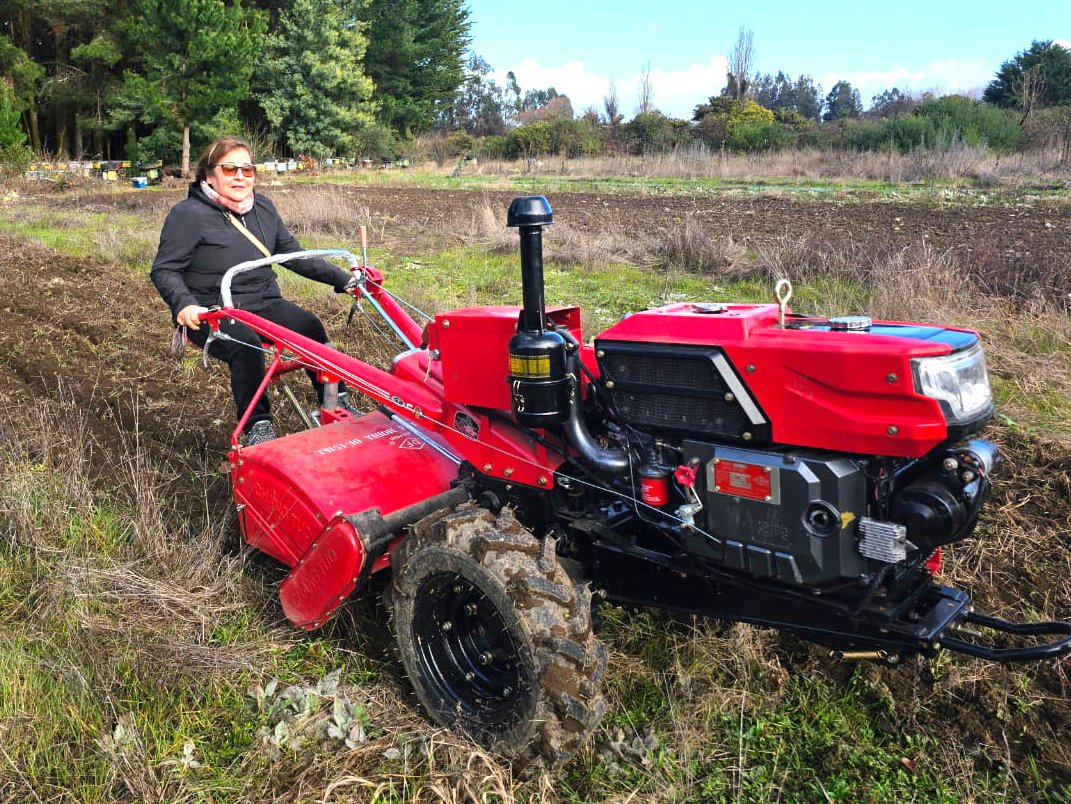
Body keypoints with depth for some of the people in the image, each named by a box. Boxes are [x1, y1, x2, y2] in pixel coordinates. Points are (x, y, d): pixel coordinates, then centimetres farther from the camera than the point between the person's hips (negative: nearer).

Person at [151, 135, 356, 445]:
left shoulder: (263, 207, 10)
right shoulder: (188, 214, -7)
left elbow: (294, 255, 12)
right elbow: (164, 270, -8)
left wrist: (344, 280, 3)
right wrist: (184, 304, -30)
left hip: (264, 305, 5)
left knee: (310, 326, -24)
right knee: (246, 344, -35)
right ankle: (258, 426, -21)